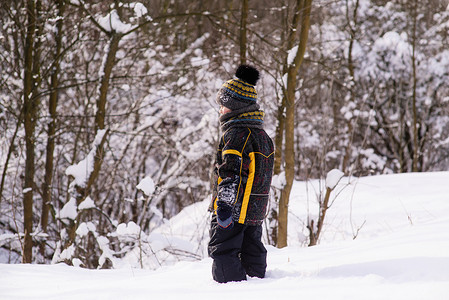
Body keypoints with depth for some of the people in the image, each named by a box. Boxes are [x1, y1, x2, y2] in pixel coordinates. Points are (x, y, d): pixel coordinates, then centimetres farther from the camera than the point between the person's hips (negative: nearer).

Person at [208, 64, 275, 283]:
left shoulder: (236, 134, -15)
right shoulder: (262, 135, 15)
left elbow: (231, 173, -24)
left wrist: (224, 204, -28)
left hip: (234, 208, -9)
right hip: (256, 209, 9)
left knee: (222, 251, -5)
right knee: (252, 252, 15)